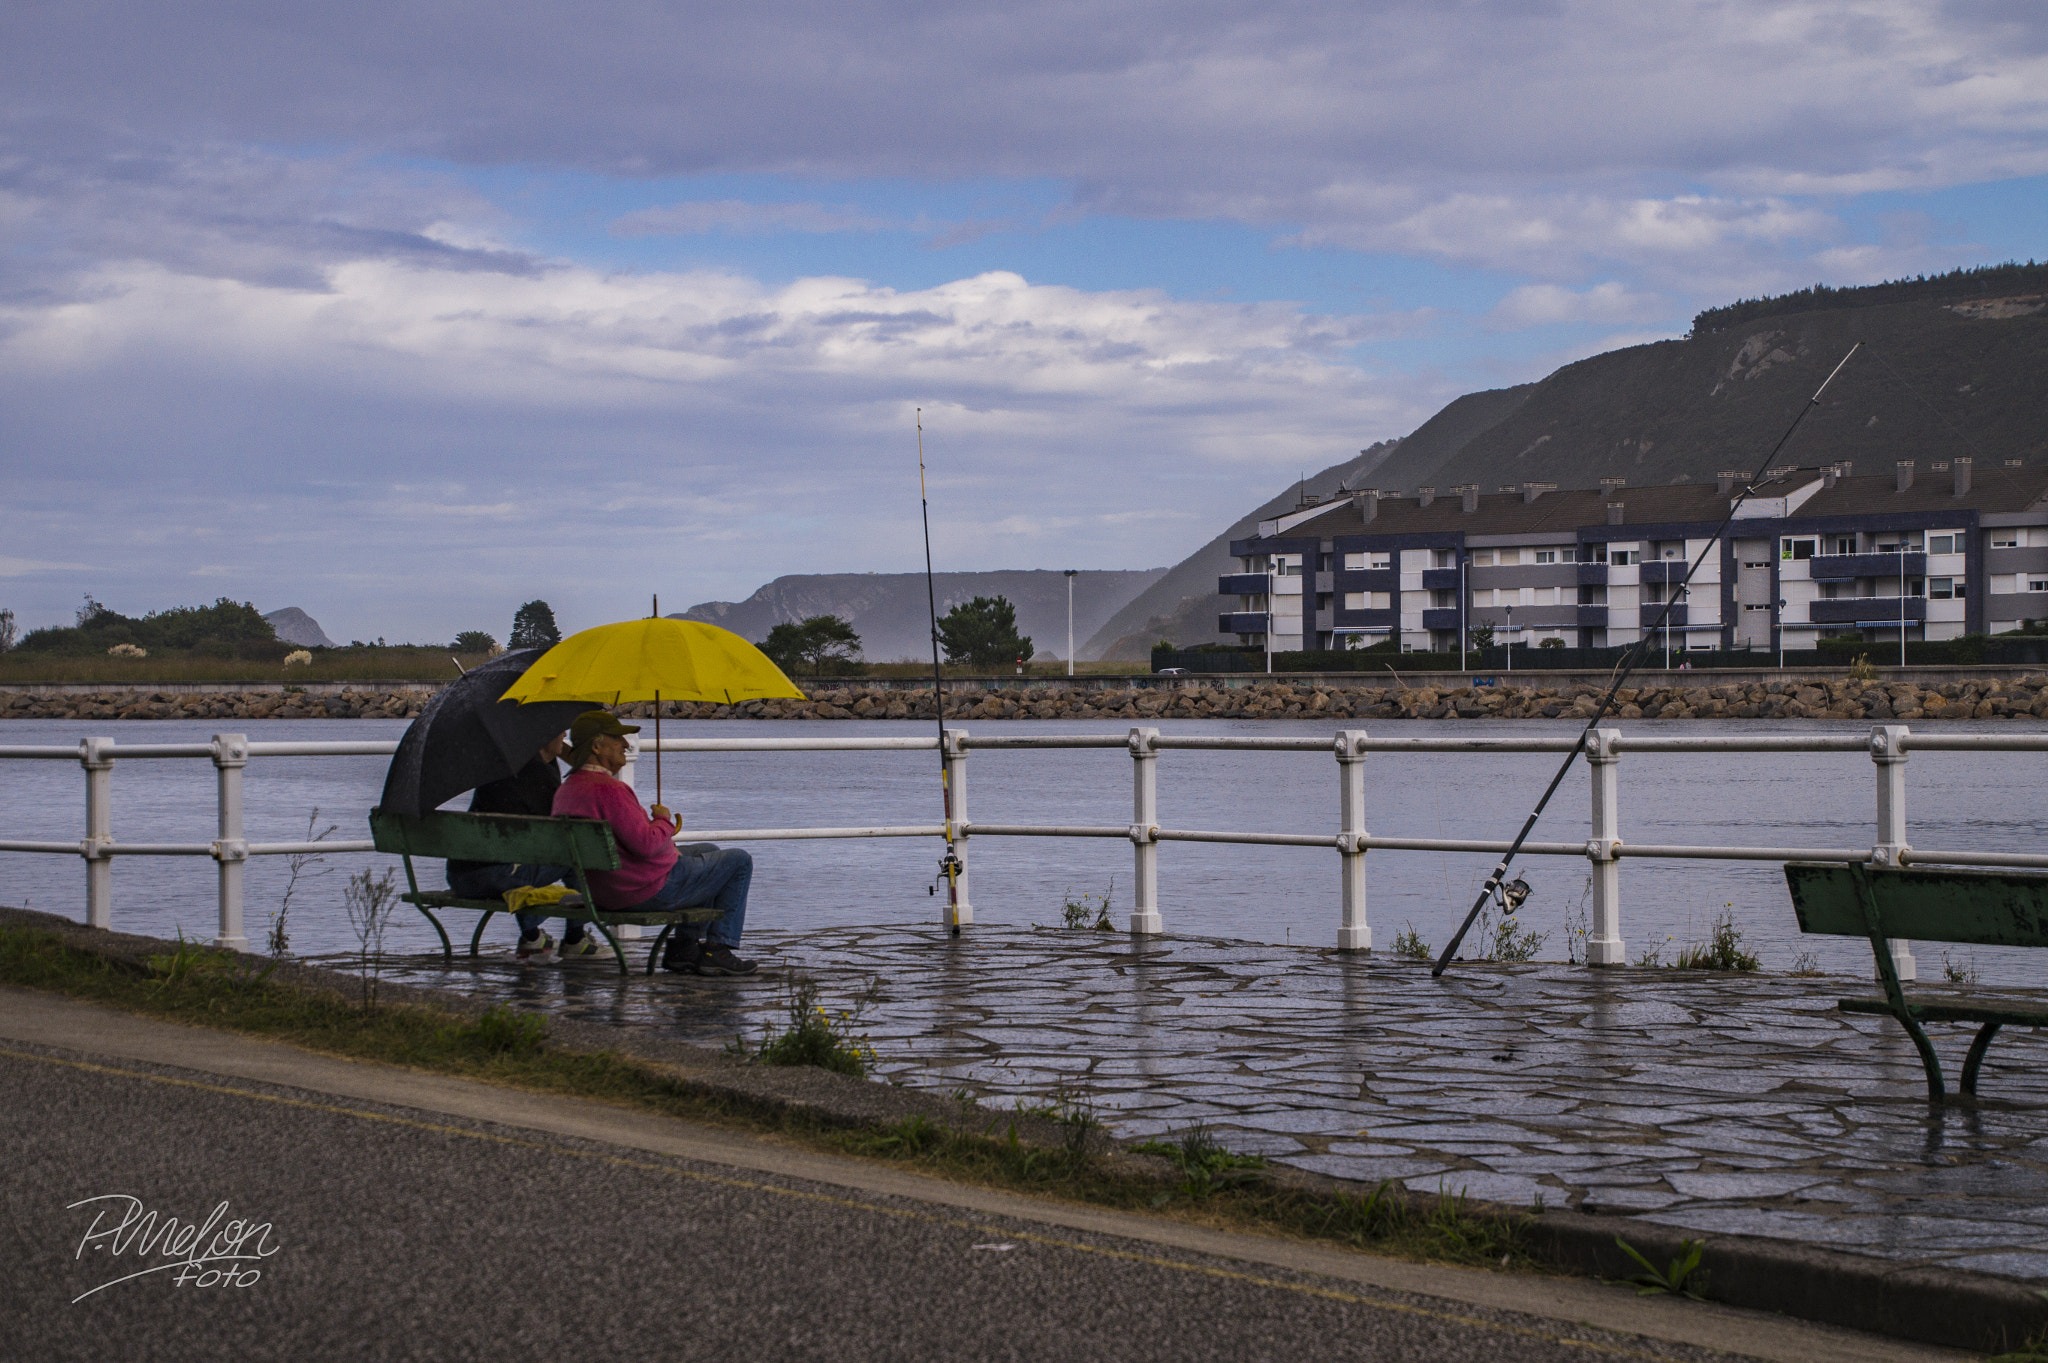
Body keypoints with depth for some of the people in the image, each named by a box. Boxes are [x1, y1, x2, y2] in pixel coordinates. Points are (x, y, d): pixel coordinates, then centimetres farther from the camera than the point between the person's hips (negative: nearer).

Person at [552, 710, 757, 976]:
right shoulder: (608, 789, -27)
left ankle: (683, 946, 26)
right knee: (739, 861, 6)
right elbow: (646, 843, -31)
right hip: (652, 890, -10)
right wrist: (664, 821, -11)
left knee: (707, 852, 31)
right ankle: (717, 950, 6)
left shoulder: (564, 791, 5)